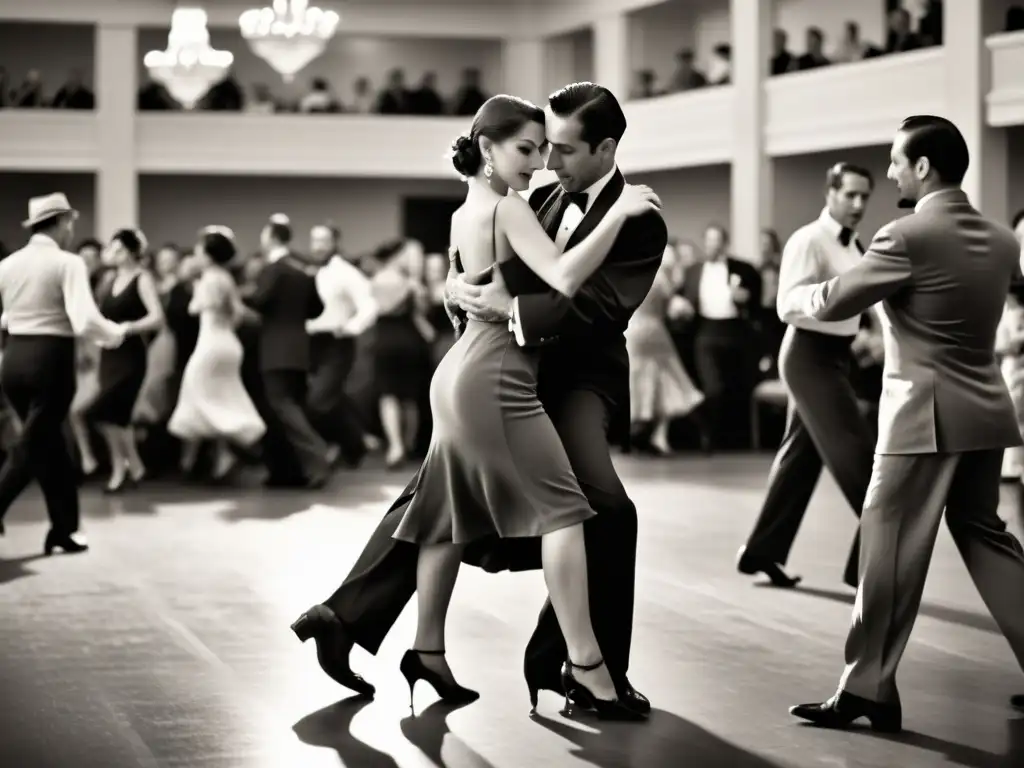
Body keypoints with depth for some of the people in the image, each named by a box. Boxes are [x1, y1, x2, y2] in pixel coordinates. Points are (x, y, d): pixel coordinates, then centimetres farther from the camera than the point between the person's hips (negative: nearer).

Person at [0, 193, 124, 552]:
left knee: (48, 443, 18)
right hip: (50, 360, -6)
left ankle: (64, 527, 24)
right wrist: (116, 334, -2)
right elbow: (85, 321, -20)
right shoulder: (68, 263, -10)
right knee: (31, 447, -1)